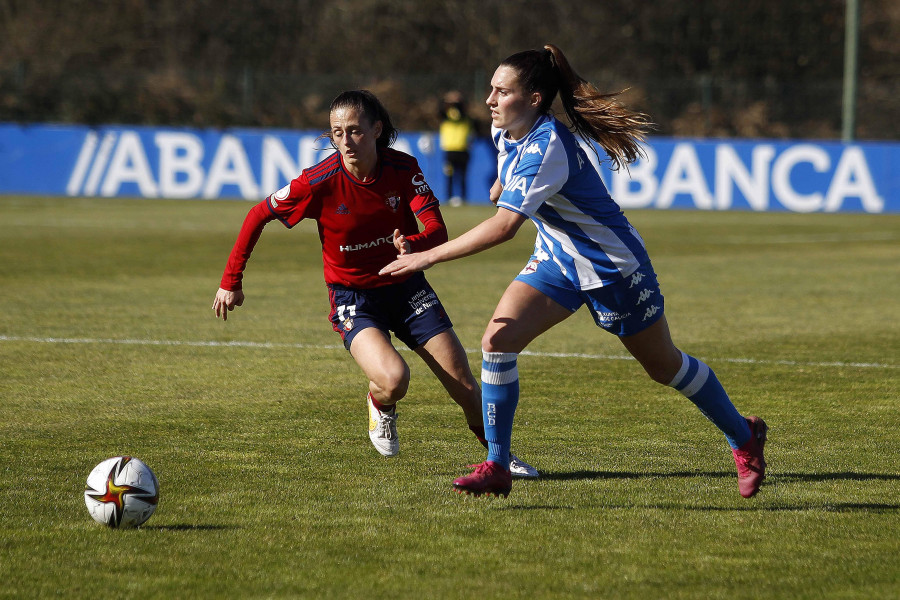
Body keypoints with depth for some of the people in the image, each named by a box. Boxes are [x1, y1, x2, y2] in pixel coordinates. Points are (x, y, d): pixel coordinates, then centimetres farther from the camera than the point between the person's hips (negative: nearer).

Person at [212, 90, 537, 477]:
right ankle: (381, 408, 9)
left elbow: (437, 231, -19)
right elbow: (258, 216, -8)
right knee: (393, 379, -28)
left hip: (406, 286, 3)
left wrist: (414, 246, -43)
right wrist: (231, 281, -6)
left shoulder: (403, 169, -14)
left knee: (463, 382, 0)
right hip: (354, 300, -3)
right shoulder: (321, 182, -19)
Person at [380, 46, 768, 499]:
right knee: (497, 340, -13)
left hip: (613, 266, -7)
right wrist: (503, 182, 35)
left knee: (664, 366, 9)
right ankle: (496, 467, -7)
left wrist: (429, 257, -41)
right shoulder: (506, 131, -8)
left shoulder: (547, 147, -34)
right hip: (557, 260, 7)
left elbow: (503, 226, -42)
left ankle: (742, 436, 33)